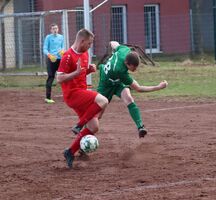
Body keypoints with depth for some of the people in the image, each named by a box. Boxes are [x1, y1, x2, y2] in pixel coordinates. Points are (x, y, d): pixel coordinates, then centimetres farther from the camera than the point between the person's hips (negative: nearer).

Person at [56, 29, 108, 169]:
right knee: (103, 101, -28)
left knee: (94, 127, 6)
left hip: (82, 93, 9)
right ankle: (79, 126, -18)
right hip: (72, 94, -9)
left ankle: (71, 152, 14)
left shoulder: (85, 54, 12)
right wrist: (77, 72, -27)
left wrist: (90, 69, 5)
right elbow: (59, 78, -18)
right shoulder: (68, 56, -15)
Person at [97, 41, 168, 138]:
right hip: (107, 85, -6)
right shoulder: (121, 71, -44)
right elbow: (138, 88, -36)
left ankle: (140, 126, -34)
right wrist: (158, 87, -38)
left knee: (129, 100, -23)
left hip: (118, 82, 6)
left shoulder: (124, 50, -28)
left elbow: (113, 43, -4)